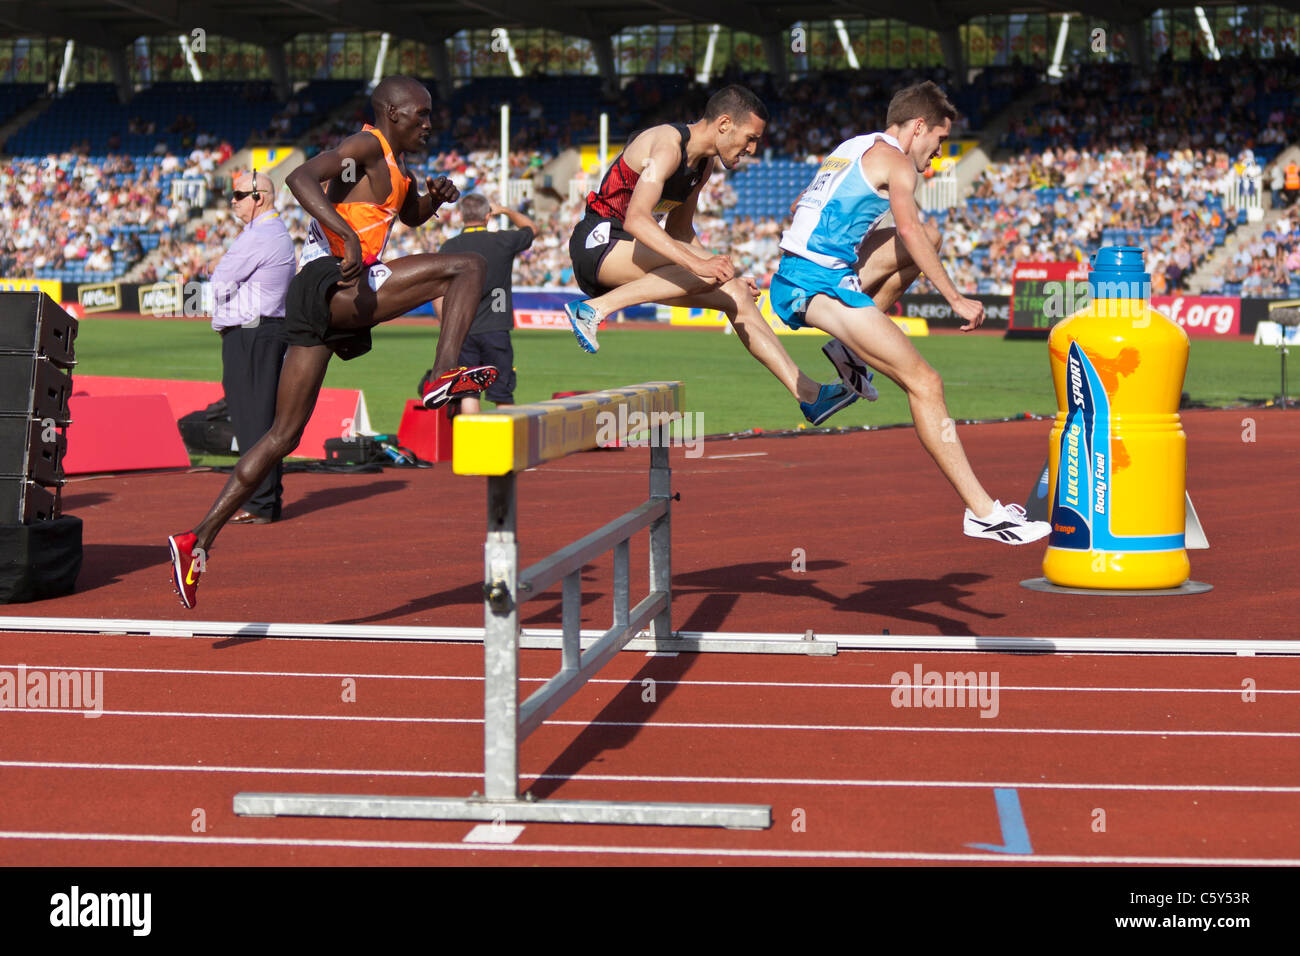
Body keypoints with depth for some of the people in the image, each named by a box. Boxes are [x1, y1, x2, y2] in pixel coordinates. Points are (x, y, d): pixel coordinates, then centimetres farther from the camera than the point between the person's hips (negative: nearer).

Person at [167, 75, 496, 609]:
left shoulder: (397, 169, 26)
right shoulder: (367, 146, -2)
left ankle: (198, 541, 6)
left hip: (334, 302, 9)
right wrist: (348, 235, -31)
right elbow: (301, 178, -19)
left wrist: (433, 199, 22)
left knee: (284, 435, 7)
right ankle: (444, 378, -20)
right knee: (466, 268, -11)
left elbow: (411, 216, 46)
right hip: (327, 284, -9)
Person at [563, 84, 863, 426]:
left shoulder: (704, 163, 11)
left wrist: (728, 277, 12)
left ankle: (808, 394, 4)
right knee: (705, 274, -28)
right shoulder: (667, 146, -19)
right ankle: (594, 308, -27)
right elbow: (636, 220, -32)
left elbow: (678, 233, 21)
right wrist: (698, 263, -40)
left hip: (625, 251, 9)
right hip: (599, 243, -9)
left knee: (736, 295, 3)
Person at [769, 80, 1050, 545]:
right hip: (821, 286, -9)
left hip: (794, 275, 9)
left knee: (929, 238, 21)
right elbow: (908, 228, -20)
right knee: (925, 384, -13)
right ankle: (984, 512, -17)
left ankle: (853, 344, 14)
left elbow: (798, 207, 31)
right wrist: (956, 299, -20)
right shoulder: (895, 161, -5)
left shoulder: (851, 148, 22)